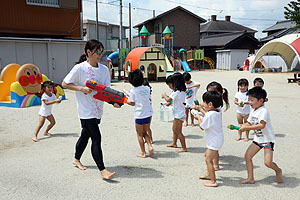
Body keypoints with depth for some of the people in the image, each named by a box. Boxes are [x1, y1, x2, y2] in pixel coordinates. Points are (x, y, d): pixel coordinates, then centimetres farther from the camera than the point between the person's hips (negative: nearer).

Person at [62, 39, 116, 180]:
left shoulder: (104, 69, 4)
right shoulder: (79, 68, -11)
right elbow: (65, 84, -4)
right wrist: (81, 88, -17)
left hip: (98, 110, 6)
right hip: (86, 111, -6)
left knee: (86, 135, 21)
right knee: (96, 138, -9)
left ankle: (76, 159, 42)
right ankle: (103, 170, -3)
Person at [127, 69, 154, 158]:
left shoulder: (133, 91, -10)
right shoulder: (147, 88, 4)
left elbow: (132, 103, -7)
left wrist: (126, 101, 10)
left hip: (139, 115, -5)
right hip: (148, 114, 5)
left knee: (140, 134, 10)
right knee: (145, 133, 20)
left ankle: (143, 153, 13)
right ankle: (150, 146, 1)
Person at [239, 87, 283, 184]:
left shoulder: (263, 111, -21)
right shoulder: (253, 111, 6)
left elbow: (262, 125, -32)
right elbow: (249, 123, 12)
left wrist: (246, 127, -32)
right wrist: (241, 126, -8)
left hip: (268, 139, -8)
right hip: (258, 139, 8)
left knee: (268, 162, -12)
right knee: (247, 156, -1)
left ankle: (278, 171, 22)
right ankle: (250, 178, 11)